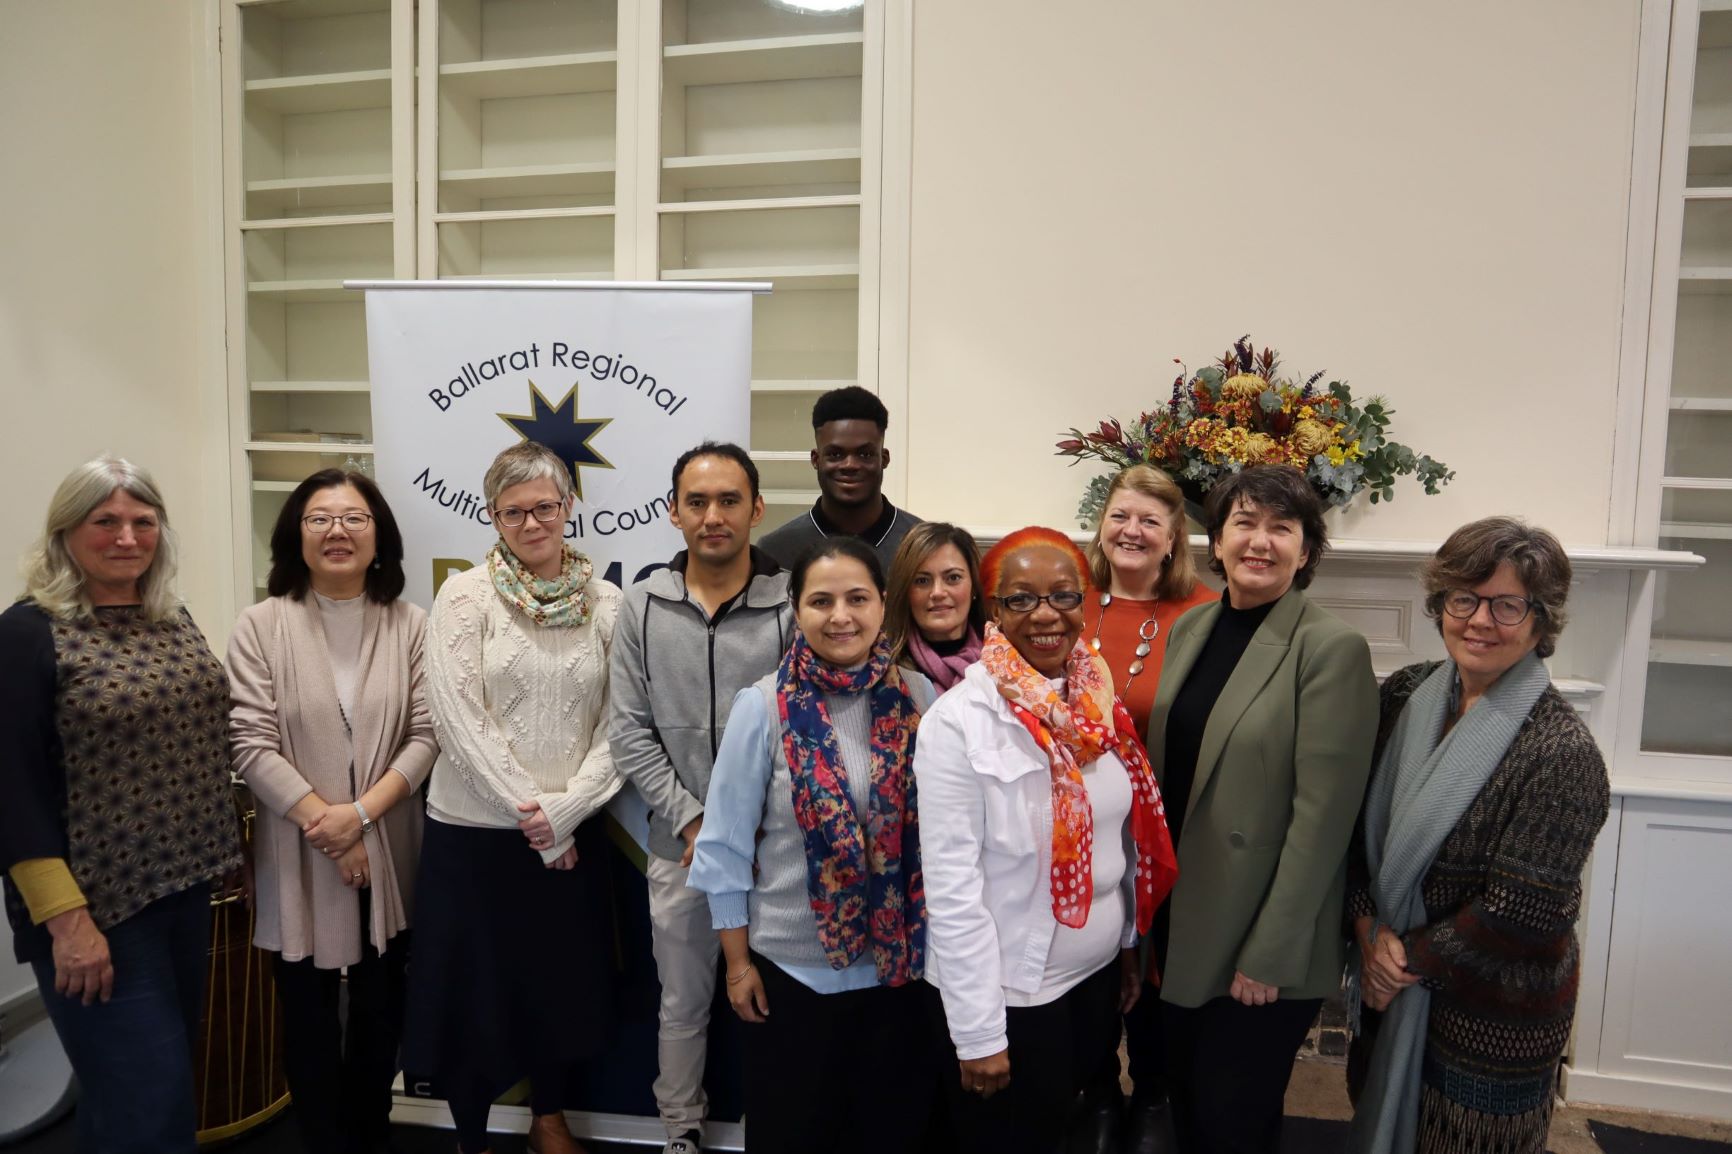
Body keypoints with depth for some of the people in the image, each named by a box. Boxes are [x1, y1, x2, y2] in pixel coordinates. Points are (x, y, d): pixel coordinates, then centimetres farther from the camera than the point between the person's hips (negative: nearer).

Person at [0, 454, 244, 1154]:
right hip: (99, 905, -6)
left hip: (186, 886, 7)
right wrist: (65, 918, -18)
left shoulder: (174, 620, 8)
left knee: (148, 1080, 20)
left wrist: (231, 855, 12)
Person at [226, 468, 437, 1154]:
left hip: (388, 851, 2)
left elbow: (426, 735, -5)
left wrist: (362, 812, -16)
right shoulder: (262, 624, -5)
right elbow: (250, 744, -10)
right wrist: (324, 824, -14)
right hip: (298, 853, -1)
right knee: (308, 1013, 11)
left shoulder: (410, 624, -1)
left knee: (380, 1008, 16)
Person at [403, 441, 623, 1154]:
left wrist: (563, 809, -14)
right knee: (474, 988, 10)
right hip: (475, 831, -2)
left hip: (571, 836, 3)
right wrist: (535, 823, -14)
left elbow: (619, 724, -3)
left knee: (562, 982, 18)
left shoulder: (606, 605, 0)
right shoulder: (465, 596, -7)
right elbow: (459, 720, -13)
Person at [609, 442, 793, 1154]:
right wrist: (694, 822, -7)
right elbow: (631, 735, -1)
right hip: (679, 845, 2)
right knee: (683, 1003, 18)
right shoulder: (643, 605, 0)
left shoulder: (794, 605, -9)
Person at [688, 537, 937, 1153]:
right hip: (792, 964, -2)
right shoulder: (763, 707, -14)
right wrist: (737, 961, -5)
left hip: (902, 960, 2)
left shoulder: (919, 698, -6)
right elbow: (724, 844, -8)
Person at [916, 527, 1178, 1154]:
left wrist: (1130, 943, 13)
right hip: (1009, 992, -5)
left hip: (1098, 974, 6)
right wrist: (977, 1031, -18)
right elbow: (951, 888, -20)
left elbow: (1121, 837, 9)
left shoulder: (1098, 700, -3)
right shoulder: (959, 722, -21)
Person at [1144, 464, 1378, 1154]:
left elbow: (1321, 814, -17)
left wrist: (1270, 954, -17)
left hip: (1260, 945, -5)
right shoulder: (1189, 630, 5)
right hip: (1180, 923, 5)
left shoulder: (1332, 649, -14)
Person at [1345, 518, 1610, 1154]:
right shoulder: (1407, 694, -5)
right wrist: (1368, 927, -10)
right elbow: (1359, 818, 0)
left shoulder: (1562, 753, -22)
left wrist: (1412, 960, -13)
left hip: (1496, 1021, -5)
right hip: (1389, 985, 5)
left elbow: (1522, 914, -22)